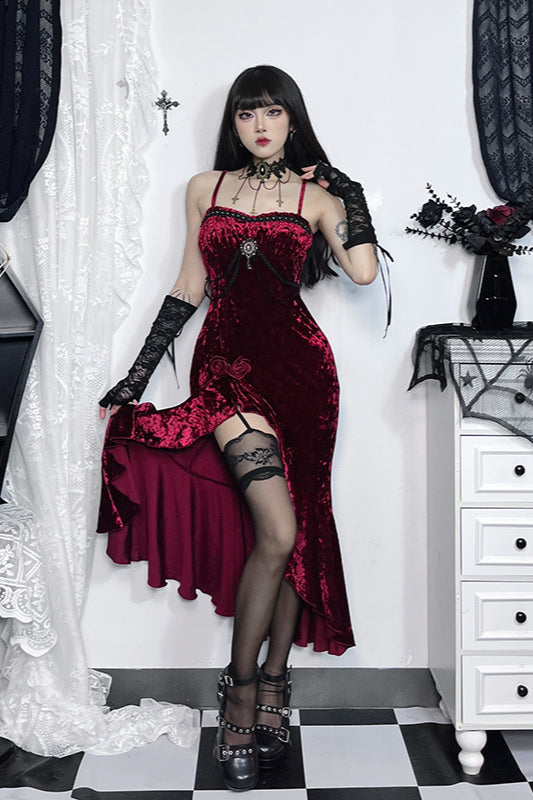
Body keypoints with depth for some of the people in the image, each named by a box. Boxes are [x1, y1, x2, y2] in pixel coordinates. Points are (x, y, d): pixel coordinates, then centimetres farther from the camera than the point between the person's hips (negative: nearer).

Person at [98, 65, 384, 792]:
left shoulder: (316, 194, 8)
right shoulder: (206, 188, 13)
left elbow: (363, 271, -10)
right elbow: (190, 288, 14)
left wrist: (346, 187, 2)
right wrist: (136, 377, 11)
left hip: (298, 365, 1)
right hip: (226, 363, -1)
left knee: (298, 530, 4)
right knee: (277, 532, -13)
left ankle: (271, 683, 20)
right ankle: (243, 691, 5)